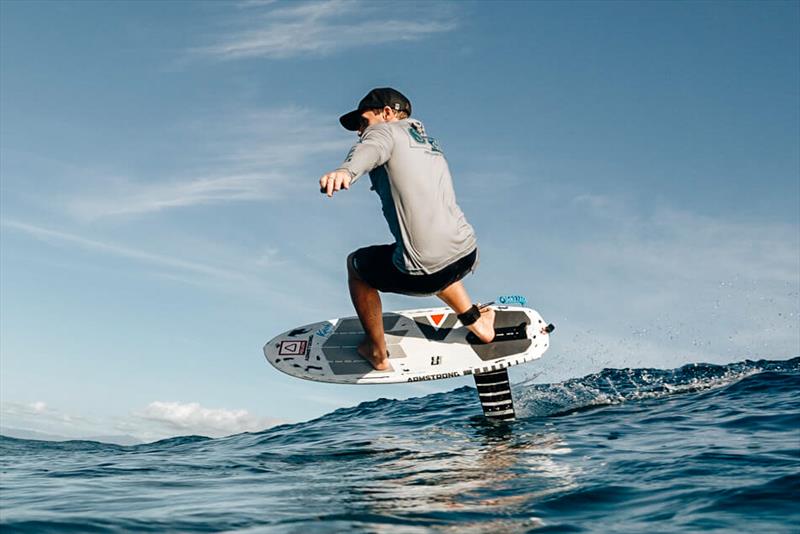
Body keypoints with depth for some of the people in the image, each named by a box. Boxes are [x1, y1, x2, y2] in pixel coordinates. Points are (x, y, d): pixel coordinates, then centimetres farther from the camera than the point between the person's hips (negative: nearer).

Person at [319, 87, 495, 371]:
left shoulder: (385, 129, 3)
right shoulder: (432, 145, 26)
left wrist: (344, 171, -42)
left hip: (425, 274, -7)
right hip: (468, 254, 7)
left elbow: (370, 148, -23)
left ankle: (377, 353, 26)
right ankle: (475, 322, 44)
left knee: (356, 265, 22)